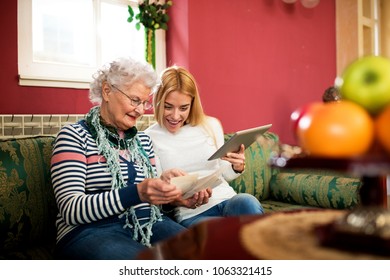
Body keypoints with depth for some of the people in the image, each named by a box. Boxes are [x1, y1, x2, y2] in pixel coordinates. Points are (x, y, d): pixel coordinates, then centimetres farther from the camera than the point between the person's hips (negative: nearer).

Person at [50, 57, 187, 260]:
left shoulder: (142, 139, 17)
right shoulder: (74, 136, -2)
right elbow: (70, 210, -13)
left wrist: (174, 193, -4)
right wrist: (136, 193, -26)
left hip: (148, 223, 5)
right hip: (90, 230, -5)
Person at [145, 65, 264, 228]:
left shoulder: (211, 125, 8)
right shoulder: (150, 138, 0)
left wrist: (237, 168, -5)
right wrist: (164, 179, -20)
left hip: (228, 200, 4)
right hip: (192, 214, -3)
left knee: (247, 202, -32)